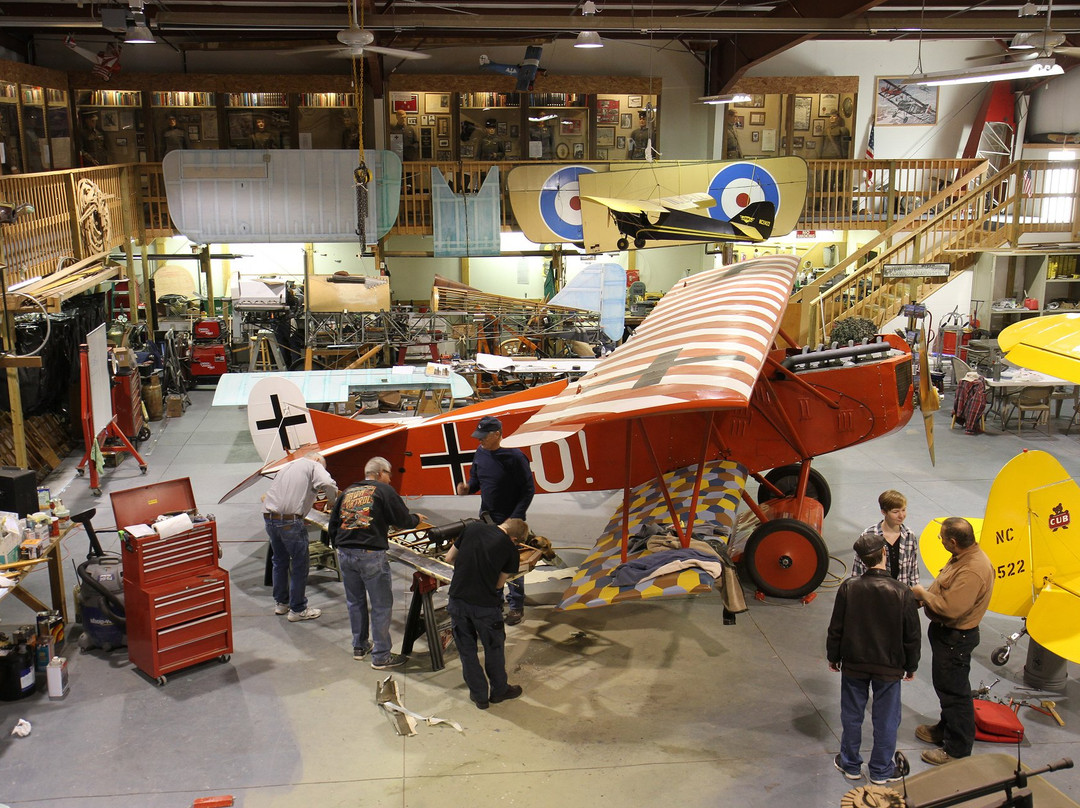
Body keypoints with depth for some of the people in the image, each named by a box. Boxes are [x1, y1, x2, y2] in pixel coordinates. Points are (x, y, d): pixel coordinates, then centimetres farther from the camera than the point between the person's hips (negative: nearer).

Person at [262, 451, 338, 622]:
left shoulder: (287, 467, 28)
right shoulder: (314, 466, 5)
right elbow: (328, 484, -15)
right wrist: (335, 499, 2)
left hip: (269, 517, 8)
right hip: (290, 521, -8)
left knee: (280, 561, 22)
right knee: (299, 565, 4)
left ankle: (281, 603, 33)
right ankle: (297, 609, 10)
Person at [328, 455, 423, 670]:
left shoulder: (348, 491, 15)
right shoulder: (384, 490, -1)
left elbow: (333, 521, 16)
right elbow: (403, 520, -3)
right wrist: (417, 518, 18)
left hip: (344, 554, 6)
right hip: (371, 555, -6)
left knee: (355, 602, 20)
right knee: (382, 605, 3)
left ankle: (359, 646, 32)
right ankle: (381, 656, 7)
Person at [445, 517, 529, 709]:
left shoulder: (472, 528, 3)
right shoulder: (510, 550, -4)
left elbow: (449, 558, 10)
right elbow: (499, 584, 4)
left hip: (457, 598, 3)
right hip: (485, 605, -2)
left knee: (466, 649, 18)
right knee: (494, 648, 21)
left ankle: (479, 695, 29)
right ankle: (499, 691, 38)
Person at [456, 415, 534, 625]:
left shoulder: (515, 456, -18)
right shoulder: (481, 453, 2)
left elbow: (528, 489, -14)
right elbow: (476, 480, 16)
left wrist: (514, 518, -18)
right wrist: (467, 488, -8)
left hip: (509, 520, -6)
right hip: (487, 517, 6)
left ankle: (516, 606, 14)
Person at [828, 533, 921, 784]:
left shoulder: (848, 588, -15)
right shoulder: (902, 593, -16)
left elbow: (836, 628, -6)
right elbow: (912, 636, -6)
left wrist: (833, 657, 10)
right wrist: (911, 665, 9)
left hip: (853, 664, 1)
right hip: (889, 667, -1)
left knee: (852, 716, 16)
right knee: (886, 720, 14)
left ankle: (850, 765, 30)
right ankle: (881, 770, 27)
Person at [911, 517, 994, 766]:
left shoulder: (972, 571, -31)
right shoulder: (965, 556, 1)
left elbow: (951, 608, -34)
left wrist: (924, 594, -19)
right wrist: (927, 595, 0)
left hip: (955, 638, -10)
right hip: (946, 632, 10)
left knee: (954, 691, 4)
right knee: (945, 686, 25)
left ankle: (958, 750, 17)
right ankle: (946, 729, 44)